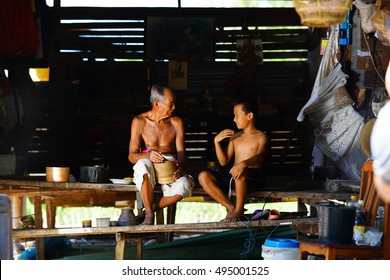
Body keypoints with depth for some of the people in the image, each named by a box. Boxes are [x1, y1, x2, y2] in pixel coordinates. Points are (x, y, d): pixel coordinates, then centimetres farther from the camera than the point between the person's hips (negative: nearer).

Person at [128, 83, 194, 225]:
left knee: (185, 184, -34)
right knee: (143, 164, -39)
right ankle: (149, 215, -25)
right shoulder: (139, 121, 0)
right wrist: (148, 155, -30)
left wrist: (179, 167, -23)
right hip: (148, 172, -1)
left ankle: (148, 210, -14)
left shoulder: (176, 122, 7)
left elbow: (181, 151, 1)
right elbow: (132, 156, -6)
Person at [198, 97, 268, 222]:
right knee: (203, 176, -17)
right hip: (232, 178, 6)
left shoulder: (261, 137, 2)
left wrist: (243, 164, -42)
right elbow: (224, 161, 16)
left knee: (241, 172, -42)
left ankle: (239, 209, -21)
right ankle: (231, 208, -15)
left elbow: (259, 156, -19)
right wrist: (216, 141, 2)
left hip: (253, 177, -6)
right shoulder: (235, 137, 20)